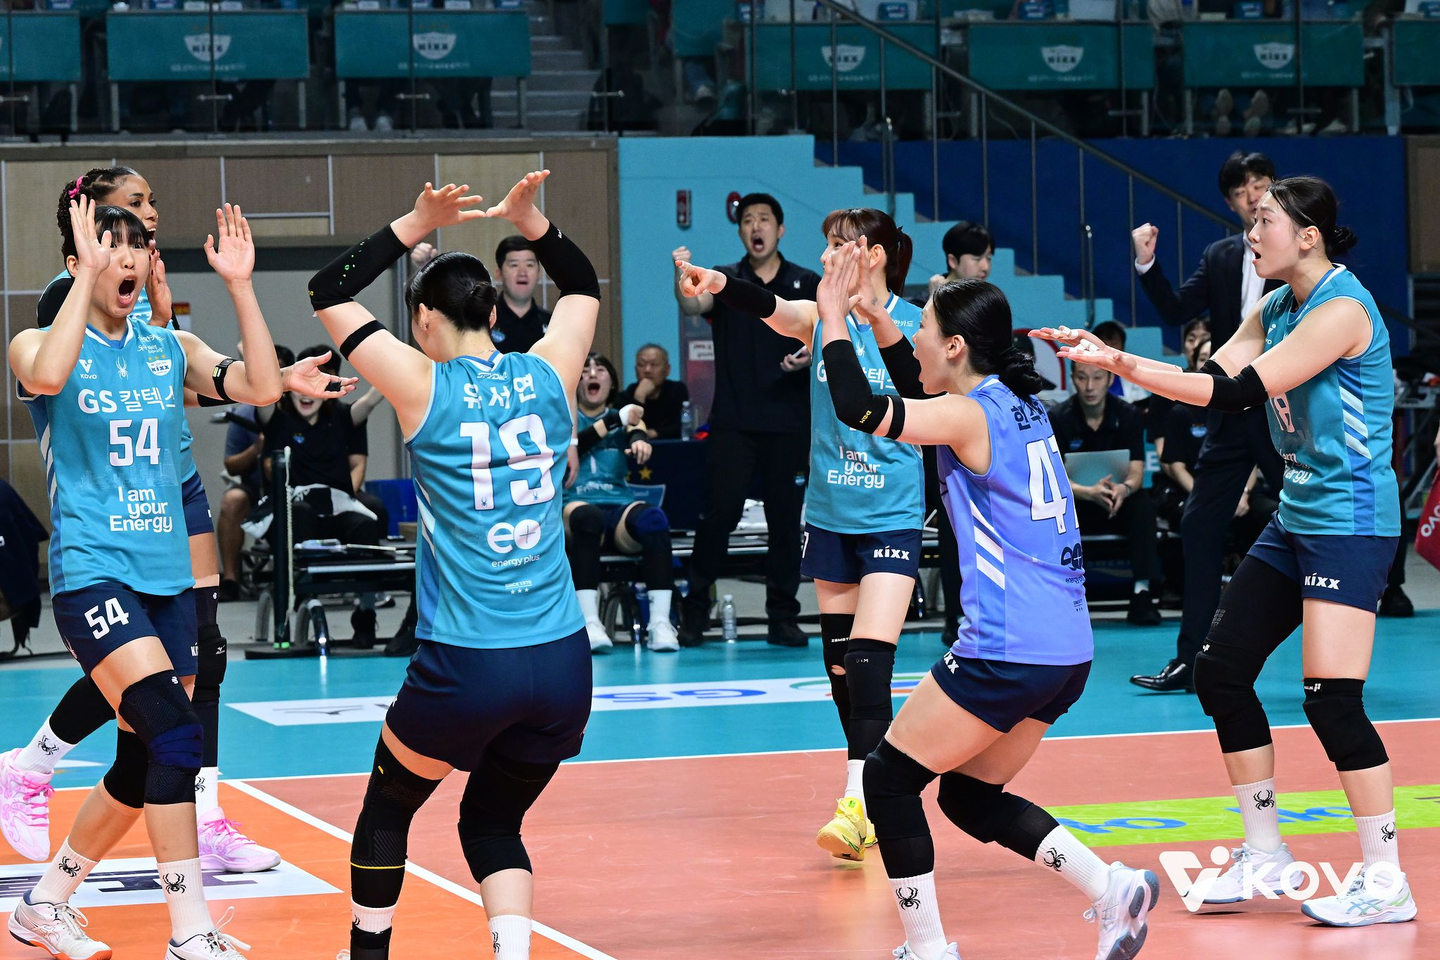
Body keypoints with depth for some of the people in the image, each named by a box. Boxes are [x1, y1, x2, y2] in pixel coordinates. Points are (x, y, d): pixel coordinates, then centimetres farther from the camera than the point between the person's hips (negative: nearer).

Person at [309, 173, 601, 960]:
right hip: (562, 661, 4)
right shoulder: (548, 378, 4)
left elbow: (328, 295, 5)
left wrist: (417, 225, 1)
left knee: (388, 804, 22)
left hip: (466, 664, -3)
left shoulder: (426, 389, -6)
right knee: (493, 823, 19)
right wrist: (529, 221, 13)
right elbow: (582, 285, 24)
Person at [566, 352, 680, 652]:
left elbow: (638, 433, -1)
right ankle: (590, 623, -46)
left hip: (621, 508, 2)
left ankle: (661, 623, -40)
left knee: (653, 518, -33)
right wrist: (615, 421, -4)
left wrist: (639, 440, -25)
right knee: (586, 516, -39)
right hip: (577, 504, -2)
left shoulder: (626, 418, 23)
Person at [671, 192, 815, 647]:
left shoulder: (808, 284, 8)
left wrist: (813, 355, -12)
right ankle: (695, 610, 5)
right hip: (733, 422, -1)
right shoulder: (725, 280, 5)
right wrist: (682, 275, -37)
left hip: (789, 423, 1)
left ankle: (783, 618, 10)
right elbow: (693, 304, -16)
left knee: (786, 519, 3)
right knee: (720, 511, -6)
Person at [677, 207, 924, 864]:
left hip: (890, 518, -4)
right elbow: (773, 310, -21)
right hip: (829, 515, 4)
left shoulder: (913, 323, -5)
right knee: (839, 664, 8)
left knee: (869, 661, -16)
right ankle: (874, 802, 21)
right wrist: (718, 285, -42)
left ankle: (859, 804, -20)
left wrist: (880, 324, -38)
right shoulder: (821, 317, 0)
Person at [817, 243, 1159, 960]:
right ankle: (1114, 888, 7)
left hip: (1006, 652, -9)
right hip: (1066, 651, 9)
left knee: (889, 778, 4)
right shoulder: (1018, 404, 14)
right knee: (969, 795, 20)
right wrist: (874, 314, 26)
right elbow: (922, 397, 32)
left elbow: (858, 409, -21)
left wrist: (833, 317, -9)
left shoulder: (973, 416, -11)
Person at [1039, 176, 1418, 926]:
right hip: (1296, 519, 10)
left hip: (1350, 521, -10)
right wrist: (1109, 359, -5)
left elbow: (1242, 390, -23)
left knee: (1332, 698, -15)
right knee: (1221, 670, 7)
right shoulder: (1278, 308, 10)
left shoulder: (1340, 309, -18)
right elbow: (1212, 380, 6)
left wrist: (1119, 363, -24)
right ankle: (1266, 856, 17)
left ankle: (1386, 882, -5)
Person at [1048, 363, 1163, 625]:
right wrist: (1090, 493, -39)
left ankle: (1142, 594, -33)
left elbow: (1136, 472, -12)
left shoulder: (1127, 416, -6)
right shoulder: (1058, 419, -11)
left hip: (1117, 505, 1)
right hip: (1075, 506, -1)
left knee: (1143, 506, -31)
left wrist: (1124, 489, -38)